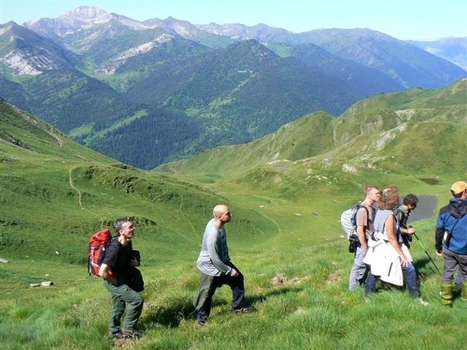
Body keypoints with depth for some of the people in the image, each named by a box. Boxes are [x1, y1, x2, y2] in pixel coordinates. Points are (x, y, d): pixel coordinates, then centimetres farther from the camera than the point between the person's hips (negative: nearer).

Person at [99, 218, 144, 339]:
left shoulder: (127, 243, -5)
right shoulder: (115, 248, -32)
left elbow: (130, 256, 20)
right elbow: (102, 272, -34)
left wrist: (134, 262, -3)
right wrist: (115, 282, -19)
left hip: (122, 279, 9)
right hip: (113, 281, -9)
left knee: (119, 306, 21)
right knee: (137, 299, -12)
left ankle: (114, 331, 39)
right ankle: (128, 328, 4)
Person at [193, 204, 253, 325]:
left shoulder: (217, 223, -10)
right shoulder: (213, 234, -36)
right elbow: (215, 259, -28)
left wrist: (227, 260, 16)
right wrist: (229, 271, -17)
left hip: (222, 261, 9)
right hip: (210, 266, -9)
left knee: (238, 278, 15)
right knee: (206, 293, 5)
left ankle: (238, 307, 29)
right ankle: (202, 317, 25)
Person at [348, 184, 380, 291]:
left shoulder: (371, 208, 6)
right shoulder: (363, 209, -22)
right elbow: (360, 230, -23)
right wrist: (365, 247, -18)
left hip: (369, 243, 9)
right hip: (363, 244, -9)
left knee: (366, 266, 19)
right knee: (359, 266, 3)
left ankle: (362, 284, 32)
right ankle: (354, 288, 16)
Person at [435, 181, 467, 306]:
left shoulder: (444, 211, -6)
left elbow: (439, 232, 2)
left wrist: (438, 247, 15)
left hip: (449, 249, 2)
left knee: (447, 273, 14)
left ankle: (446, 299, 20)